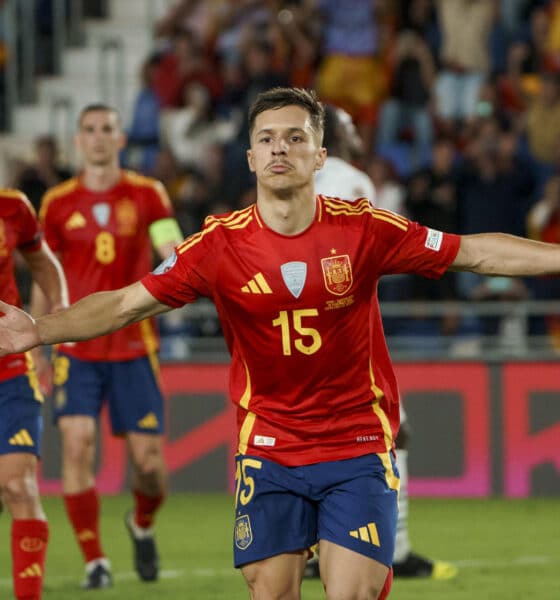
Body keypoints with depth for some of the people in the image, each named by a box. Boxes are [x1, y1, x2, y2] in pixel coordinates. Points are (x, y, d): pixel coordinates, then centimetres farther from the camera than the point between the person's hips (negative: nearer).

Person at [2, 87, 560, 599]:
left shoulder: (362, 229, -8)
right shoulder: (220, 243, -6)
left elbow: (477, 252, -1)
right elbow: (125, 303, -3)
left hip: (358, 450, -1)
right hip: (268, 448, 1)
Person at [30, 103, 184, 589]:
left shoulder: (147, 195, 2)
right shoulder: (58, 203, 6)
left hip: (133, 345, 0)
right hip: (77, 346, 0)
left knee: (148, 459, -1)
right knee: (77, 443, -15)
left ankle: (143, 524, 33)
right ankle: (95, 560, -4)